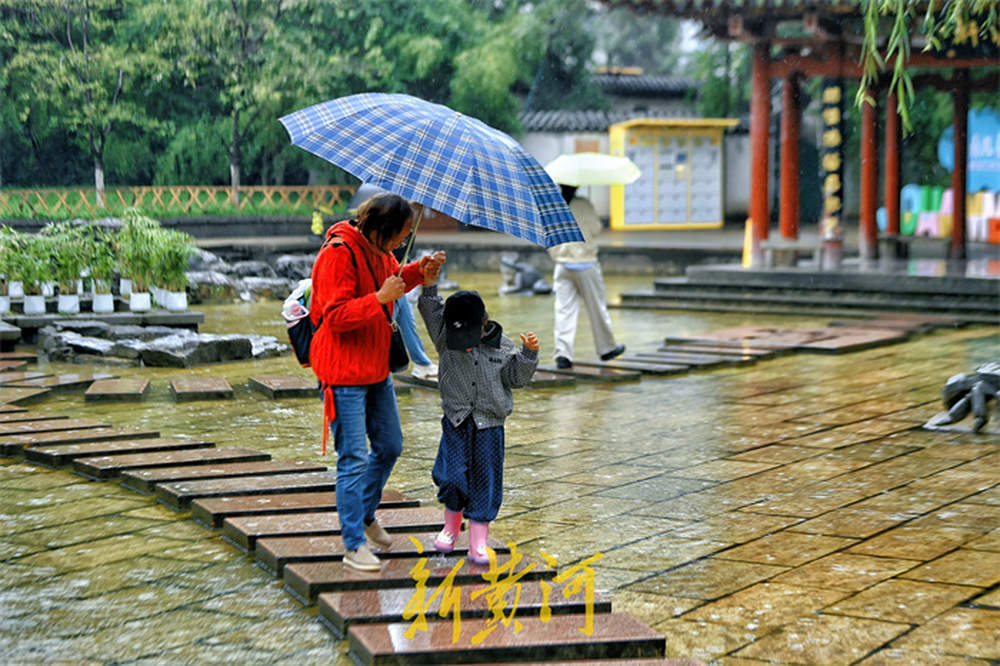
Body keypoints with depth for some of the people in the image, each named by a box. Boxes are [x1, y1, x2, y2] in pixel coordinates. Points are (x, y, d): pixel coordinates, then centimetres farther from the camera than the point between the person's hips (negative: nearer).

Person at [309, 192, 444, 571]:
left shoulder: (378, 251, 7)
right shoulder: (338, 254, -20)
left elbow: (393, 278, 27)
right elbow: (336, 316, -23)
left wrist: (418, 272, 7)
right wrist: (379, 298, -28)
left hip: (377, 369, 9)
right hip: (344, 374, -9)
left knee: (390, 447, 18)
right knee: (354, 459, -5)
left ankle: (365, 516, 38)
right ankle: (354, 546, 4)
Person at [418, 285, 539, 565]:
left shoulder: (502, 347, -1)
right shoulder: (446, 340, -2)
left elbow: (516, 378, 6)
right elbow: (431, 310, -10)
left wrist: (528, 353, -8)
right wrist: (429, 282, -22)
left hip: (489, 426, 0)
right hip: (456, 423, 0)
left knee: (485, 481, 3)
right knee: (452, 476, -8)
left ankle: (478, 543, 13)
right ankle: (452, 525, 20)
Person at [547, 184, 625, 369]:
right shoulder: (584, 206, -13)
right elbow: (596, 229, -5)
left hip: (562, 262, 3)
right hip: (585, 263, -3)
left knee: (564, 309, 2)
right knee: (597, 308, 11)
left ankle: (562, 353, -9)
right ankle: (607, 348, 24)